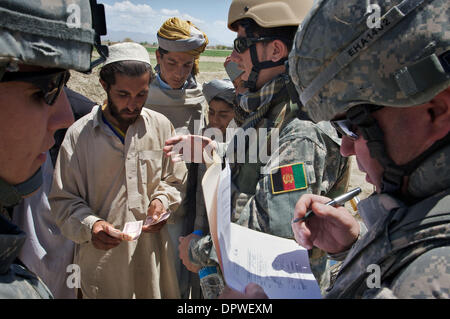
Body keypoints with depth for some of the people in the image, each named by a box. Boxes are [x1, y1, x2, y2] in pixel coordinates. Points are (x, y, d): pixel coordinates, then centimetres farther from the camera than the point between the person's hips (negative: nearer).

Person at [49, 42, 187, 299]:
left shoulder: (161, 126, 0)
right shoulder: (79, 134, -7)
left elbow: (175, 180, 10)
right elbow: (63, 199, -2)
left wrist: (163, 200, -11)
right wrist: (89, 225, -19)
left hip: (153, 252, 2)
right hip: (101, 257, -1)